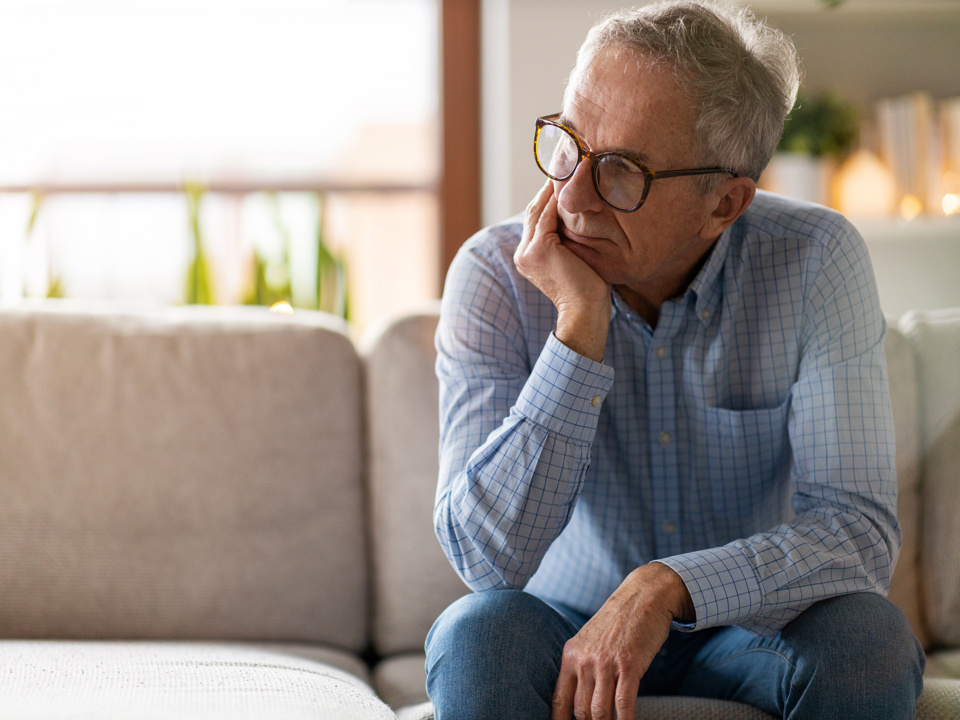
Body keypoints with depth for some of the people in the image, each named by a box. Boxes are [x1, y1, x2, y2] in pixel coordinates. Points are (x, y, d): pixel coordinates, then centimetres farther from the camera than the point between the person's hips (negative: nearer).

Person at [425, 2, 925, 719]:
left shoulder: (815, 262, -17)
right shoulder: (493, 276, -16)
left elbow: (859, 530, -22)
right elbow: (488, 558, -26)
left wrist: (666, 587, -37)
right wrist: (580, 326, -31)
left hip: (750, 631, 1)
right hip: (568, 625, -1)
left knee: (867, 638, -29)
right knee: (478, 635, -33)